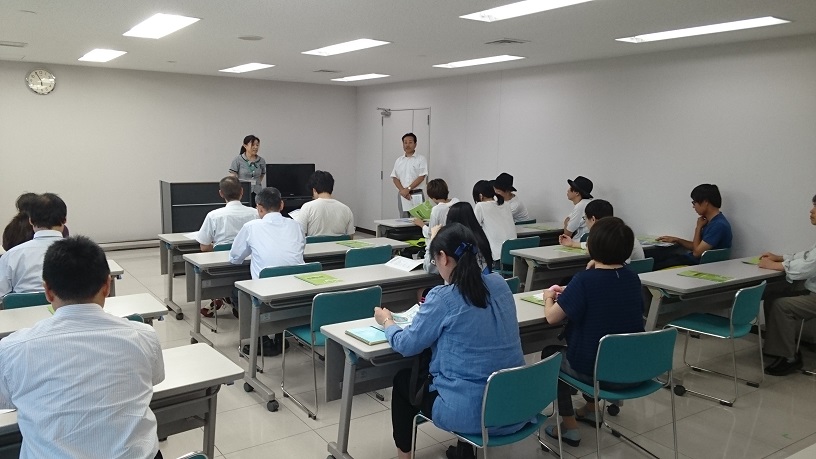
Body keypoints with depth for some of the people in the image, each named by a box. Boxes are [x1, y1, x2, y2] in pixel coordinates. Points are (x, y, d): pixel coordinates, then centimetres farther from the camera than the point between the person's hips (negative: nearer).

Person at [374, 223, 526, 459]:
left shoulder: (443, 297, -17)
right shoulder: (500, 284, 1)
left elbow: (407, 345, -6)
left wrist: (386, 321, 12)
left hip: (471, 413, -6)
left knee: (403, 379, 21)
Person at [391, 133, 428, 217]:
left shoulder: (421, 159, 2)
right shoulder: (398, 160, 14)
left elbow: (421, 177, -7)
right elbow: (395, 178, 8)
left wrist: (408, 189, -14)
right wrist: (402, 190, -8)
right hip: (402, 195, 4)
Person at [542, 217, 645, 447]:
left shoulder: (585, 279, -21)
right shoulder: (633, 278, -2)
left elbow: (552, 317, -16)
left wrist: (549, 297, 4)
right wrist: (568, 294, 14)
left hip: (596, 372, -6)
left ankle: (569, 426, 22)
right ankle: (591, 408, 45)